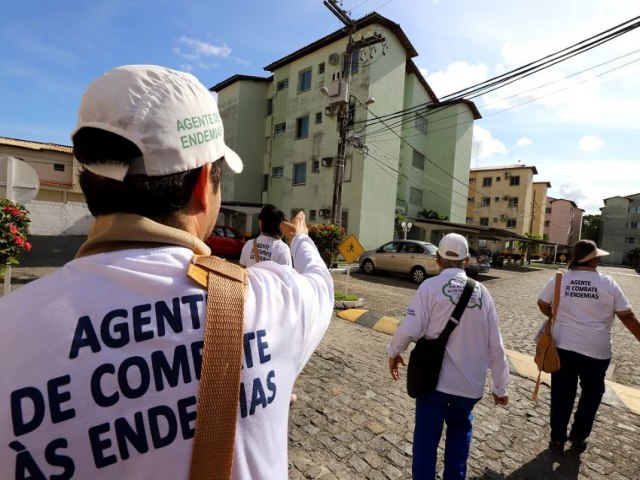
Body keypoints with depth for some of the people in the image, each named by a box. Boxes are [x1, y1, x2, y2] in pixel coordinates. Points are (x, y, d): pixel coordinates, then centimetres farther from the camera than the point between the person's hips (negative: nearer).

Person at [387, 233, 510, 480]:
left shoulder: (431, 286, -12)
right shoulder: (482, 292, 0)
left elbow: (410, 329, -19)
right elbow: (495, 346, 3)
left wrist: (393, 351, 1)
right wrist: (500, 387, 15)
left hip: (435, 379, -4)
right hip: (470, 383, 4)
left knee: (426, 437, 15)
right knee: (460, 428, 31)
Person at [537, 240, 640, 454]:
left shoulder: (560, 279, -4)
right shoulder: (608, 283, -8)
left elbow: (542, 304, 4)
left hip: (563, 345, 1)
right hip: (597, 349, -1)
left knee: (562, 394, 13)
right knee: (591, 393, 23)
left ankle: (557, 439, 23)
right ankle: (578, 436, 31)